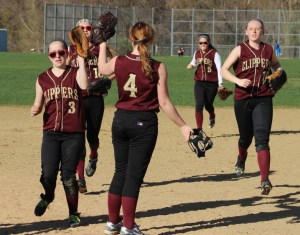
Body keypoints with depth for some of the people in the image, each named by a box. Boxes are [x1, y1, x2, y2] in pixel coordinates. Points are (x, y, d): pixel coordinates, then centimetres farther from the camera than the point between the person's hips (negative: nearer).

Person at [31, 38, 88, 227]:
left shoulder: (75, 74, 1)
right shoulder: (43, 79, 9)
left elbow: (84, 85, -22)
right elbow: (38, 104, 17)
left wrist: (81, 62, -20)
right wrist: (35, 110, -6)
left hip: (74, 134, -2)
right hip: (51, 133, 2)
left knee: (68, 175, -1)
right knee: (48, 174, -8)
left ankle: (74, 214, 17)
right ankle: (48, 197, 27)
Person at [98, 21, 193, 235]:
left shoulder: (119, 62, -3)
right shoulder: (158, 68, -12)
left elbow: (102, 69, 21)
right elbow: (164, 103, -12)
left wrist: (102, 45, 36)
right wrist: (183, 126, -4)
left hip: (121, 121, 4)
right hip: (144, 123, -4)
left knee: (121, 171, 17)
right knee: (134, 175, 1)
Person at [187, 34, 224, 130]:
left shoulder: (214, 54, -7)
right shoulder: (197, 53, 6)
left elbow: (219, 69, -12)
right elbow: (194, 63, 26)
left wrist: (220, 83, -22)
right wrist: (191, 65, 0)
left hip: (212, 84, -3)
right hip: (199, 83, 3)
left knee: (208, 105, 10)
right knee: (199, 106, -11)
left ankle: (212, 117, 48)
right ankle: (199, 129, -7)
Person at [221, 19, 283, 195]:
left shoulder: (269, 50, 7)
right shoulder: (240, 50, -1)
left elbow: (276, 65, 27)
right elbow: (224, 70, -3)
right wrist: (238, 81, -19)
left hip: (263, 100, 0)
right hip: (243, 99, 0)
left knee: (262, 139, -13)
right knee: (246, 137, 14)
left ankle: (265, 180, -20)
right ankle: (241, 158, 51)